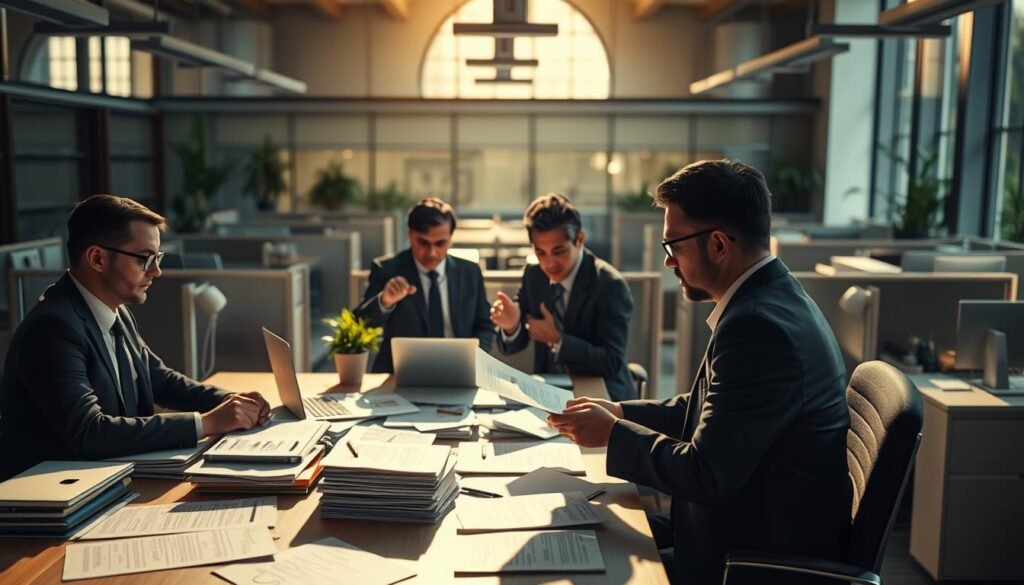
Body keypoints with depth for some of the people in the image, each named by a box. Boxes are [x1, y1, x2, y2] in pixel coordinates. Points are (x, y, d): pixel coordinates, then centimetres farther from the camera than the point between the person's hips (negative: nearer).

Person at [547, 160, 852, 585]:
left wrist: (611, 433, -12)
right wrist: (620, 412, 3)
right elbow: (702, 409, 13)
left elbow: (704, 476, -25)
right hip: (756, 525, 9)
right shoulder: (769, 296, 4)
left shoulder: (758, 326, -28)